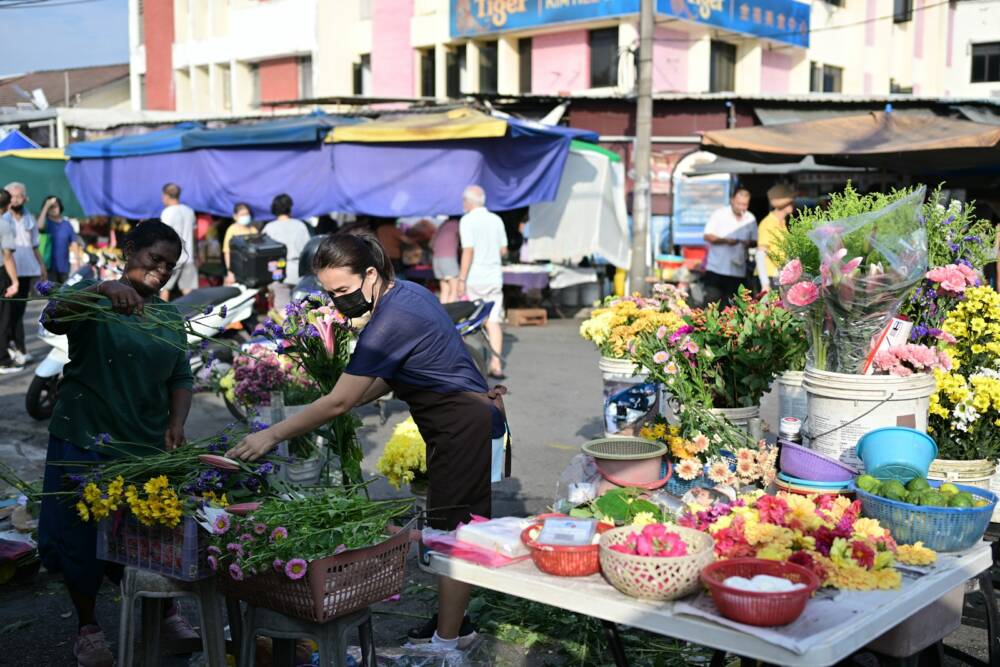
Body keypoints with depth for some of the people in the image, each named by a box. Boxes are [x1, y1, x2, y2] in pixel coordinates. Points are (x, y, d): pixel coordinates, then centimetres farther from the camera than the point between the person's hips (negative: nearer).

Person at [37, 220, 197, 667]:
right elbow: (54, 319, -22)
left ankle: (165, 612, 30)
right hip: (86, 442, -3)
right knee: (82, 534, 3)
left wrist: (176, 424, -8)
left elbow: (181, 378, 9)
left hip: (150, 445, 3)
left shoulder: (170, 318, 11)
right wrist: (102, 290, -40)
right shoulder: (92, 298, -2)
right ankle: (87, 626, 22)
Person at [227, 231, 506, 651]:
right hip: (466, 421, 10)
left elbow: (339, 402, -23)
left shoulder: (391, 321, -24)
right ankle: (452, 622, 27)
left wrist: (272, 435, -18)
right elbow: (391, 376, 13)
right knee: (454, 532, 16)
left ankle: (447, 640, 9)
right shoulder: (406, 292, 6)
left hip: (463, 429, -10)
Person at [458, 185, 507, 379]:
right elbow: (503, 251, 10)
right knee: (493, 321, 3)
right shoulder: (496, 220, 8)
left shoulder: (467, 220, -9)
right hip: (494, 278, 4)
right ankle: (496, 364, -4)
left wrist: (461, 279, -13)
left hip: (474, 278, -4)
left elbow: (468, 251, -15)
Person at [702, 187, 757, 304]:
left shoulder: (751, 219, 9)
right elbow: (707, 236, -2)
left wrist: (749, 243, -8)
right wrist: (725, 240, -17)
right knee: (711, 301, -7)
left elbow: (754, 241, 16)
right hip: (716, 267, -3)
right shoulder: (719, 214, 0)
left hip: (738, 270, 3)